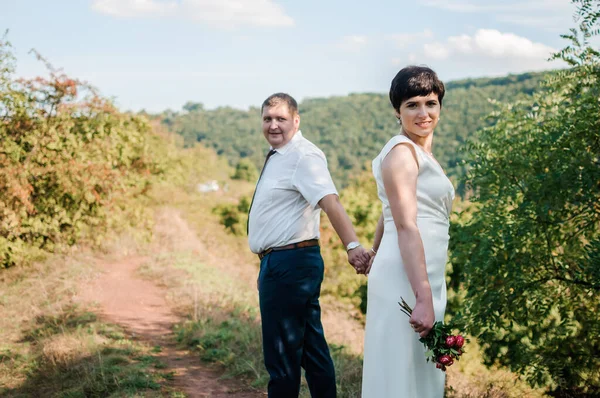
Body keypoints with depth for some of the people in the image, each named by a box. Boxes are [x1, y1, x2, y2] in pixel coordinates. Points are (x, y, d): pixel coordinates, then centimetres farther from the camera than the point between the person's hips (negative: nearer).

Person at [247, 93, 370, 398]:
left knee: (281, 353, -2)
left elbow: (330, 202, -30)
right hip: (285, 262, 10)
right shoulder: (278, 156, 15)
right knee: (312, 348, 15)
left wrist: (352, 245, -44)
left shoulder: (304, 156, -15)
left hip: (289, 263, -10)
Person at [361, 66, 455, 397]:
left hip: (426, 281, 10)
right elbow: (406, 226, -19)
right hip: (407, 282, -10)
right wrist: (424, 298, -24)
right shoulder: (402, 151, -11)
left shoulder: (421, 153, 19)